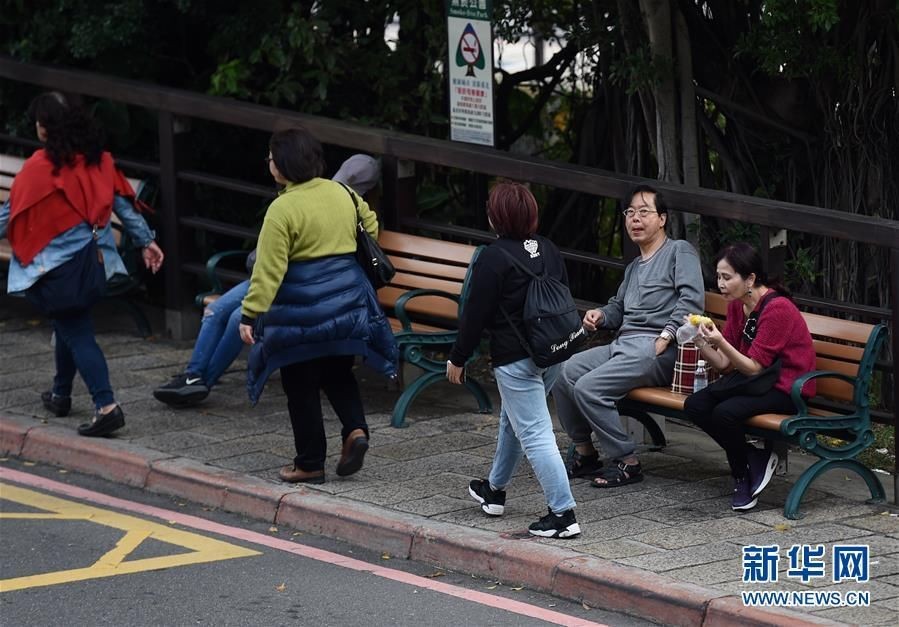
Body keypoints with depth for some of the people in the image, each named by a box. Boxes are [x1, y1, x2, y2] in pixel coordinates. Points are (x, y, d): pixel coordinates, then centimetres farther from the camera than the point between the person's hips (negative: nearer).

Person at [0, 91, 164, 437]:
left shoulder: (40, 166, -15)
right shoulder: (99, 160, 1)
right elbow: (124, 205, 5)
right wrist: (147, 241, 14)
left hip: (56, 263, -6)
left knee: (77, 333, -5)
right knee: (69, 324, 24)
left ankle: (106, 405, -17)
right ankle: (60, 395, 37)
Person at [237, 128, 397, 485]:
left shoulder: (283, 209, -17)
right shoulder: (343, 194, 2)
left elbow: (268, 270, -20)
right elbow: (371, 228, 17)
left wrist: (250, 314, -17)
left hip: (301, 308, -6)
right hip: (347, 299, 6)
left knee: (301, 386, 6)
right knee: (337, 372, 22)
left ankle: (310, 464, 12)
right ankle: (355, 429, 0)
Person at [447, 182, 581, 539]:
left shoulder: (494, 258, -15)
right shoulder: (549, 251, 8)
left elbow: (476, 313, -12)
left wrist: (458, 358, -1)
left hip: (515, 359, -9)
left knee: (534, 433, -8)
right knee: (512, 420, 26)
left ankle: (563, 514, -14)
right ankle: (495, 490, 42)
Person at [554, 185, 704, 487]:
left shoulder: (679, 251, 1)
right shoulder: (633, 267, 29)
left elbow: (692, 299, -13)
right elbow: (618, 307, 37)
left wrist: (665, 337, -19)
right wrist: (600, 315, 13)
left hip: (655, 349, -8)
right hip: (623, 344, 8)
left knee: (588, 387, -25)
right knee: (561, 374, -9)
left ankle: (627, 462, -16)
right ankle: (584, 452, 2)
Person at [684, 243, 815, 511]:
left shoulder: (777, 308, -21)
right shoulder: (737, 305, 4)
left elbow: (753, 367, -21)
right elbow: (722, 362, 3)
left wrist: (721, 342, -33)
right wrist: (701, 342, -16)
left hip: (787, 390, -9)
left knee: (725, 413, -30)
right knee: (694, 406, -12)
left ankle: (743, 474, -2)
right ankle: (753, 460, -1)